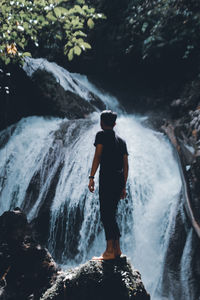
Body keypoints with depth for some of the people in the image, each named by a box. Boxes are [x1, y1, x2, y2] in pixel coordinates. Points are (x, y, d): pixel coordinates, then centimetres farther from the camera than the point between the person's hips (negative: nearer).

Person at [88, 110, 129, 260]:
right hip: (120, 179, 7)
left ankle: (110, 251, -9)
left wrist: (91, 177, -12)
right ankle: (117, 249, 17)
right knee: (112, 214, 14)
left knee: (106, 214, -7)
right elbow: (126, 165, 18)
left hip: (107, 177, -7)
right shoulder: (121, 140, 21)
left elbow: (98, 156, -10)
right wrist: (124, 186, 21)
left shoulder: (102, 135, 3)